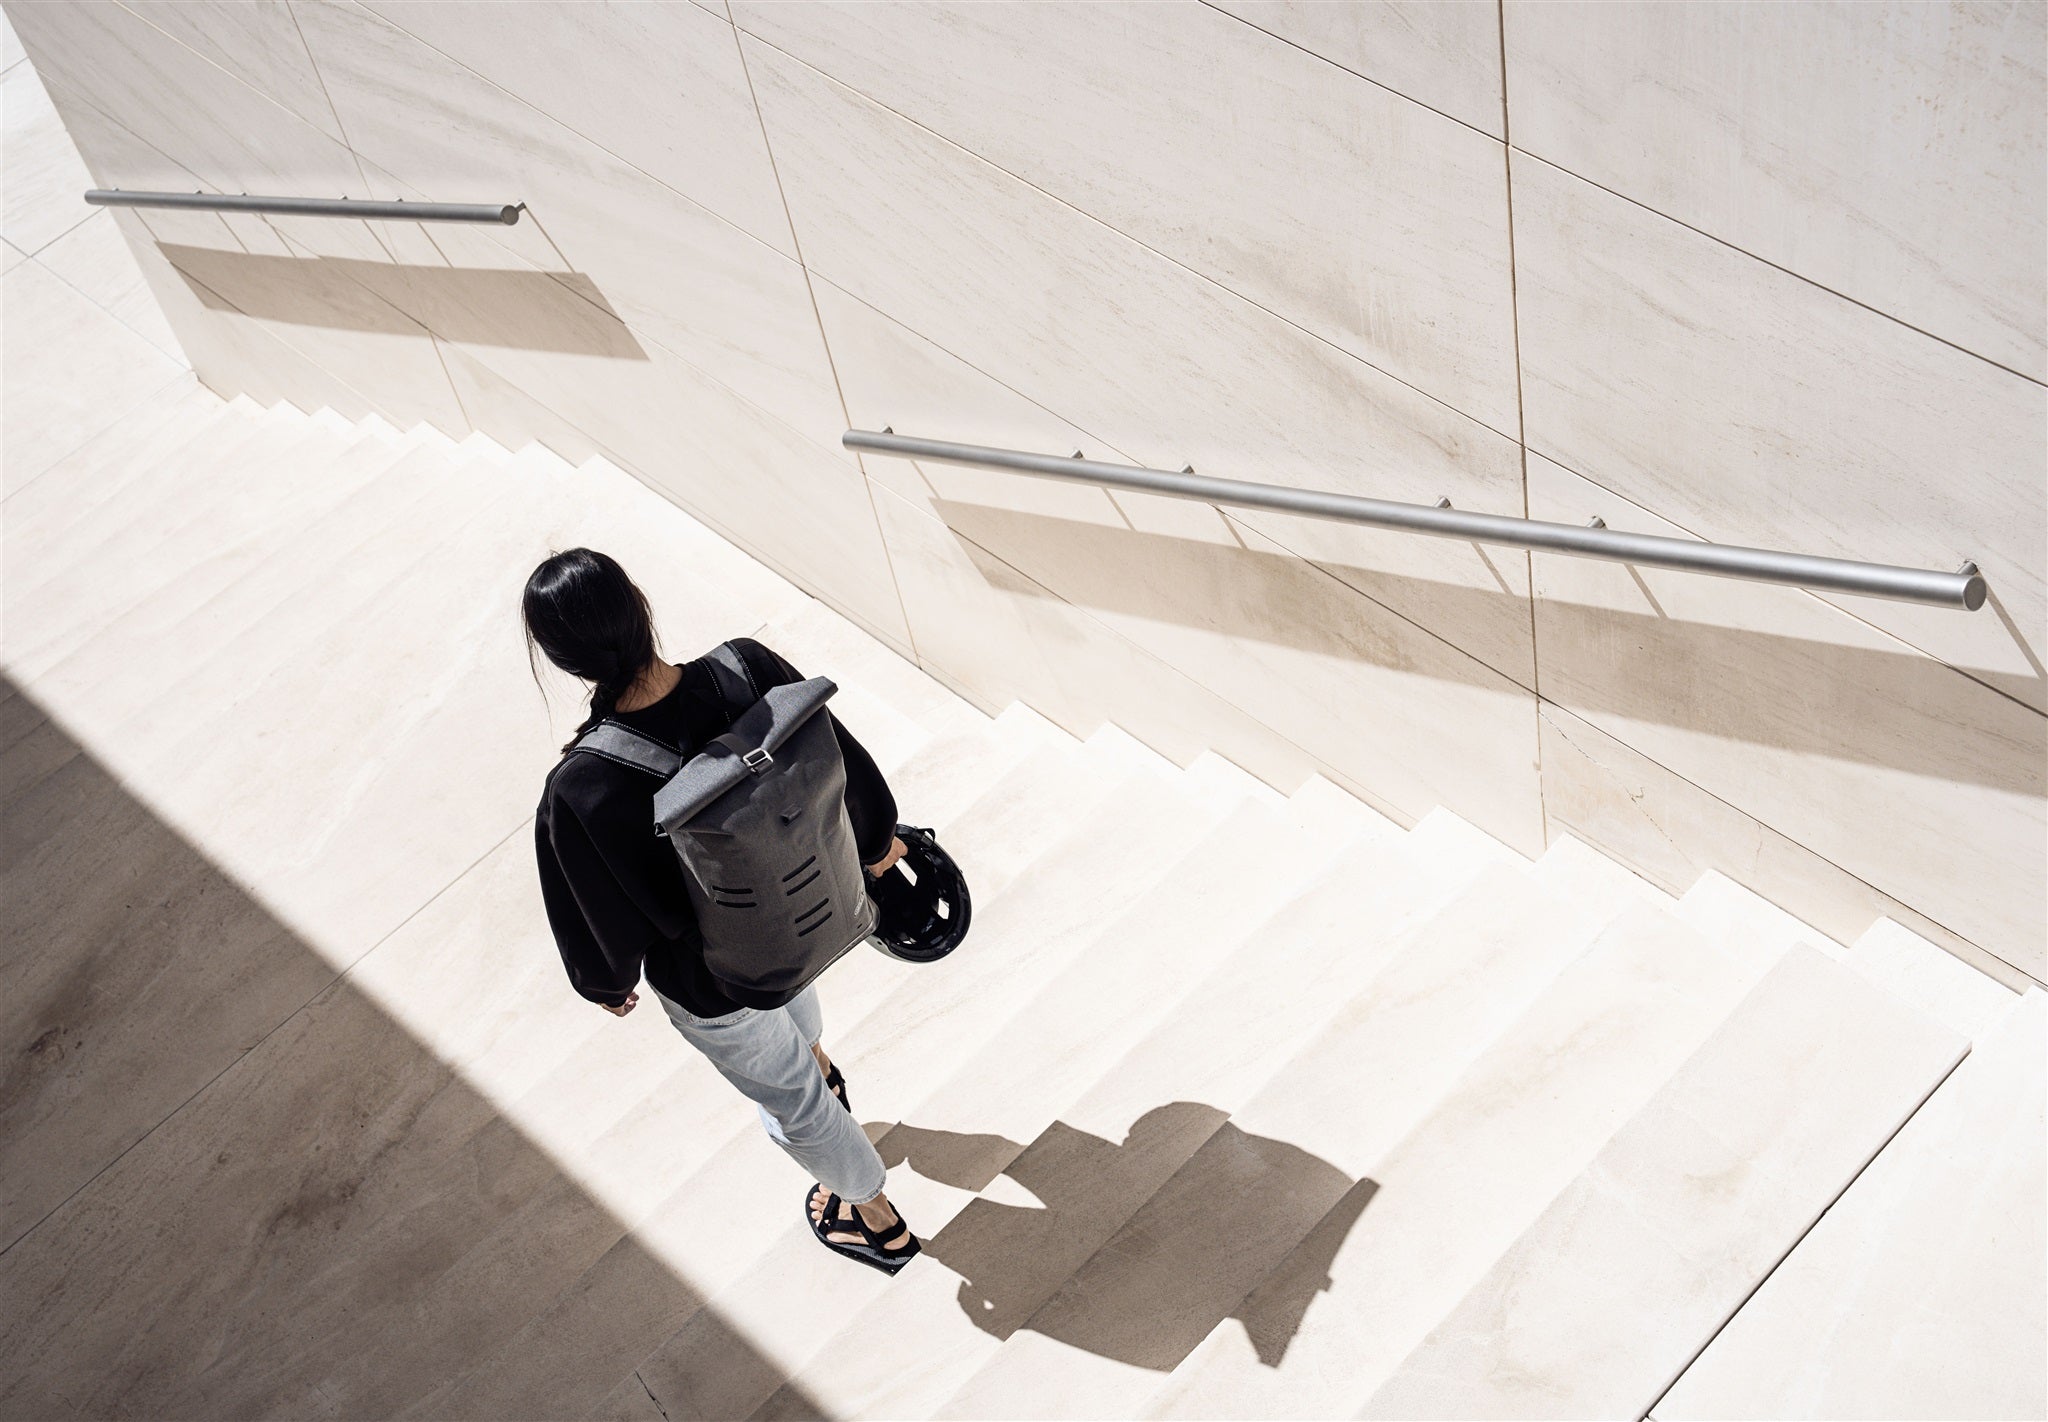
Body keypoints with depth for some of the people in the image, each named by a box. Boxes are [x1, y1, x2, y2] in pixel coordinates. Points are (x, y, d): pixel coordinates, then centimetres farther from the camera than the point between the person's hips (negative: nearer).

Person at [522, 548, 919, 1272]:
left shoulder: (578, 796, -39)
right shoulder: (746, 668, -30)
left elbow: (603, 929, -20)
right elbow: (847, 764, -12)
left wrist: (606, 982, 4)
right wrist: (876, 840, 10)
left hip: (716, 985, -4)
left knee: (792, 1099, 27)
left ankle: (878, 1223, 55)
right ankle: (817, 1067, 77)